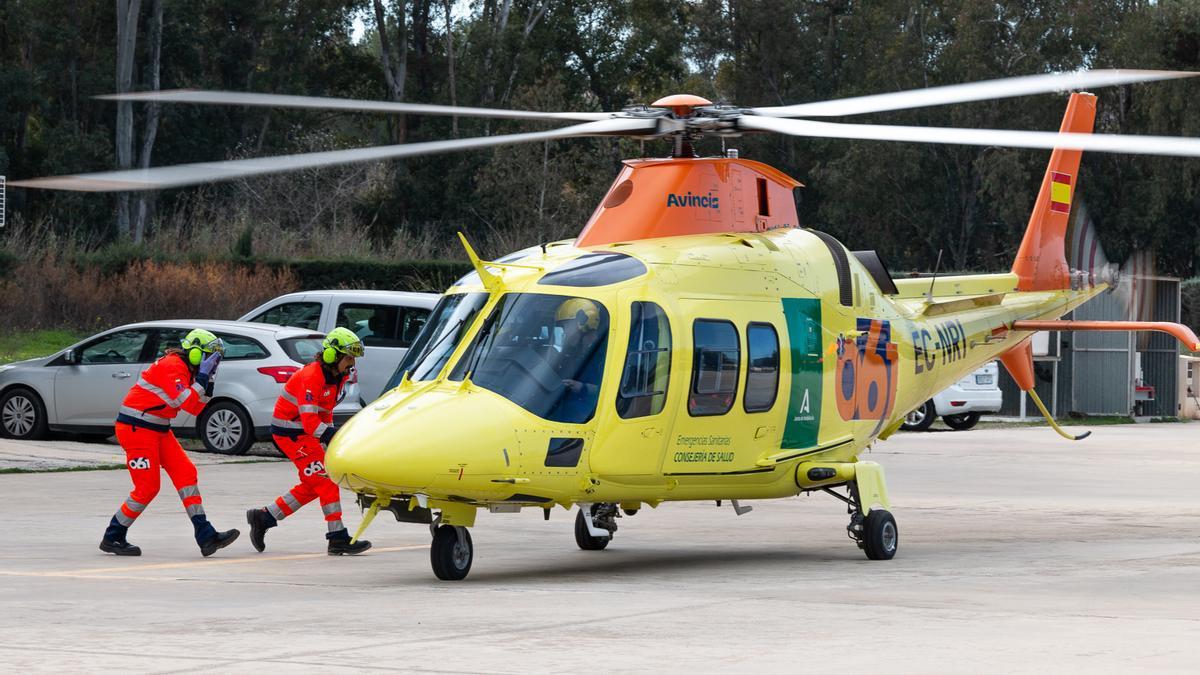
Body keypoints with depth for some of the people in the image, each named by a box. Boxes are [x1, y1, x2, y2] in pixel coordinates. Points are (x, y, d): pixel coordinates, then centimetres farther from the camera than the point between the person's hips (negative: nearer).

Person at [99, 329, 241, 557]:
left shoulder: (184, 370, 14)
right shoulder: (172, 366, -17)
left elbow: (197, 408, 15)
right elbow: (187, 403, -26)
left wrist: (208, 379, 5)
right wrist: (202, 377, -20)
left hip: (158, 430, 10)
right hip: (136, 429, -10)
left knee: (185, 473, -1)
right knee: (148, 487, -9)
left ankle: (205, 536, -5)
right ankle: (112, 539, 6)